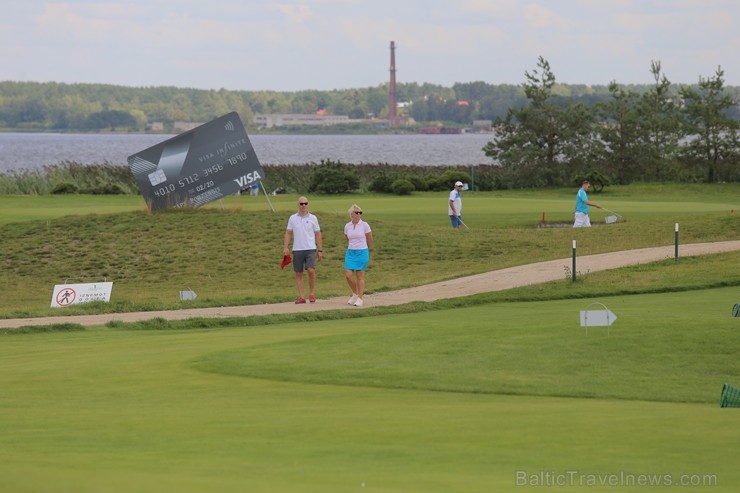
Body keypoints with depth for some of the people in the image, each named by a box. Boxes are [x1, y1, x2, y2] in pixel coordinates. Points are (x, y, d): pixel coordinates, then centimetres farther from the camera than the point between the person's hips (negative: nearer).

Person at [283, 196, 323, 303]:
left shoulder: (313, 218, 4)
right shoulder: (292, 218, 8)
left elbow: (318, 234, 6)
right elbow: (288, 233, 9)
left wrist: (320, 250, 3)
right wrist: (285, 247, -2)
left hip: (310, 249, -2)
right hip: (297, 250, 2)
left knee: (311, 270, -17)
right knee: (298, 274, 2)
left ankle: (312, 293, -3)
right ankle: (301, 296, 5)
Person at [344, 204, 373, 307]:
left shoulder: (364, 225, -6)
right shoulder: (347, 226, 2)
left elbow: (370, 240, 5)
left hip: (362, 252, -3)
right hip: (350, 252, 3)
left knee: (360, 276, -1)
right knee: (348, 274, -6)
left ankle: (360, 298, 6)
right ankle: (355, 293, 17)